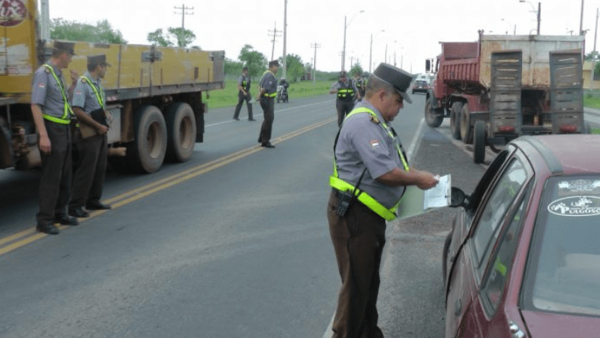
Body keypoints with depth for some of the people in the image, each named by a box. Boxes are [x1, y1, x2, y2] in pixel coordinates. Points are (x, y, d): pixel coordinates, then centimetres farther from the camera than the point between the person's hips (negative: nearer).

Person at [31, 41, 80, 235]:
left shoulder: (58, 74, 13)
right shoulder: (43, 73, -15)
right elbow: (36, 106, -21)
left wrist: (74, 84, 11)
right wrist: (43, 135, -26)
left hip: (64, 130, 9)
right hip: (52, 129, -9)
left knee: (64, 175, 15)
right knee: (51, 177, -5)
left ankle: (60, 213, 27)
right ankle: (44, 220, 2)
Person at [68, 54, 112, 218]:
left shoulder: (98, 83, 12)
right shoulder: (83, 83, -16)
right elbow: (78, 110, -23)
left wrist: (105, 113, 7)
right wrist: (98, 126, -19)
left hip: (100, 131, 9)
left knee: (100, 168, 14)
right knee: (86, 170, -6)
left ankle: (93, 201, 25)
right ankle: (75, 206, 1)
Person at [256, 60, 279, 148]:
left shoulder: (267, 74, 14)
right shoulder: (270, 75, -20)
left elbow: (261, 86, 16)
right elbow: (265, 88, -24)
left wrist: (259, 95, 6)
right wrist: (260, 96, -10)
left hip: (268, 99, 11)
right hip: (267, 100, -11)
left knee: (268, 119, 20)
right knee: (269, 120, -5)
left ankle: (261, 138, 30)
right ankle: (265, 141, 0)